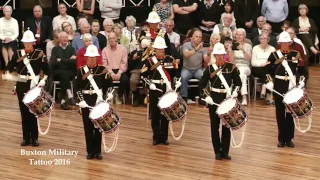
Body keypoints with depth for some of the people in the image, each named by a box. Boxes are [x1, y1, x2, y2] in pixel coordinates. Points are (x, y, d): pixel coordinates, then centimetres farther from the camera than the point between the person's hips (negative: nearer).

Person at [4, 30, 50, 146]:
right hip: (21, 86, 2)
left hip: (34, 86, -2)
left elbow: (47, 71, -4)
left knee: (33, 112, -1)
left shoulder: (39, 54, -4)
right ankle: (26, 137, 15)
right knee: (24, 112, 7)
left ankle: (34, 137, 9)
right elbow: (10, 66, 11)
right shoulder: (17, 54, 2)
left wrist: (44, 80, -20)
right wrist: (8, 74, -9)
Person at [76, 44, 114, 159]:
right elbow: (78, 87, 0)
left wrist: (109, 93, -14)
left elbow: (109, 84, 3)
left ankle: (97, 151, 12)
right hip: (86, 102, 1)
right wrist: (81, 100, -11)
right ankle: (90, 151, 13)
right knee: (88, 126, 5)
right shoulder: (81, 70, 1)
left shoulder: (103, 70, 0)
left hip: (99, 101, -1)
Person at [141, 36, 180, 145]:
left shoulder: (170, 60, 6)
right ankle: (156, 137, 10)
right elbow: (143, 75, -3)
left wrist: (177, 82, 1)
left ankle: (164, 137, 14)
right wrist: (150, 84, -15)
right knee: (155, 115, 2)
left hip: (167, 91, 2)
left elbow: (175, 73, 16)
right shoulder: (149, 61, -3)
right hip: (155, 91, -2)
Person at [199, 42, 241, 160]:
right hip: (214, 100, 0)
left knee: (226, 126, 4)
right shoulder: (210, 68, -2)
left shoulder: (231, 67, -1)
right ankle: (218, 151, 12)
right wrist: (206, 96, -12)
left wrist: (235, 92, -13)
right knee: (215, 126, 3)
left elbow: (238, 83, 3)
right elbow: (202, 85, 1)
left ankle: (225, 151, 13)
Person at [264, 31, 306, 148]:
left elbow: (301, 70, 8)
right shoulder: (274, 55, -2)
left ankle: (289, 138, 14)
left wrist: (301, 83, -1)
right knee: (280, 113, 4)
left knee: (290, 113, 5)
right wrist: (269, 83, -10)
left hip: (292, 88, 1)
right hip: (279, 88, -1)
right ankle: (281, 138, 13)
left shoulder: (296, 54, 2)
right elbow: (267, 70, 0)